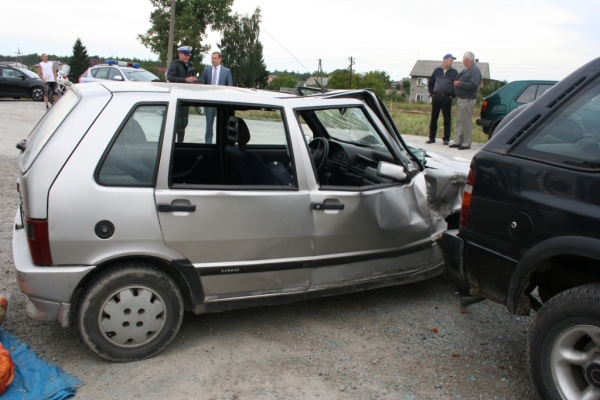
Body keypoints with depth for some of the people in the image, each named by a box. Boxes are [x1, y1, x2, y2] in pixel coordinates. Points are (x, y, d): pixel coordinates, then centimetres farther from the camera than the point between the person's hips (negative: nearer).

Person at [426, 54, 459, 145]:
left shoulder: (454, 72, 7)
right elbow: (430, 83, 17)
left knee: (447, 119, 1)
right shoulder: (437, 70, 11)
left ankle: (446, 139, 6)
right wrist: (431, 93, 7)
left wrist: (452, 95, -5)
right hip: (436, 97, 2)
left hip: (447, 98, -2)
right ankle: (432, 138, 10)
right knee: (433, 118, 3)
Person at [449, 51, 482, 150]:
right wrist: (457, 83, 7)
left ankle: (466, 143, -2)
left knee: (466, 122, -6)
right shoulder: (466, 70, 18)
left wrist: (460, 84, -20)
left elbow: (473, 84, -24)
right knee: (459, 121, 12)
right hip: (460, 98, 10)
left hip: (467, 100, -10)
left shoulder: (475, 70, -13)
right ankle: (458, 141, 18)